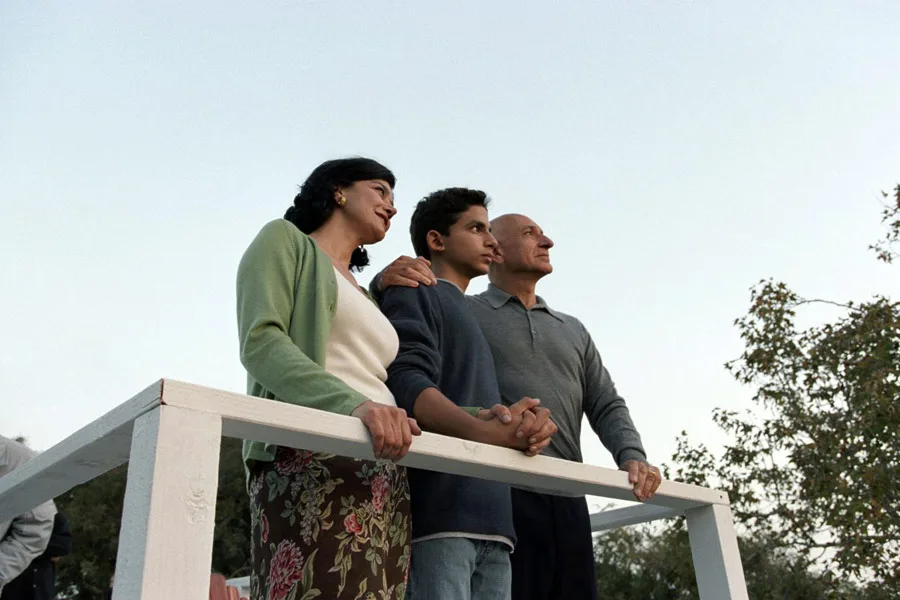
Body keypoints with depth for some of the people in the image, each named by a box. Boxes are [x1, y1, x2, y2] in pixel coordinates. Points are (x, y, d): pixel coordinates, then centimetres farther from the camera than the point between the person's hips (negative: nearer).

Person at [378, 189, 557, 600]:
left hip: (489, 515, 7)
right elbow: (405, 383, -11)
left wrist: (517, 434, 8)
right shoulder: (414, 293, 7)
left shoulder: (469, 318, 31)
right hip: (438, 509, -7)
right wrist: (485, 431, -26)